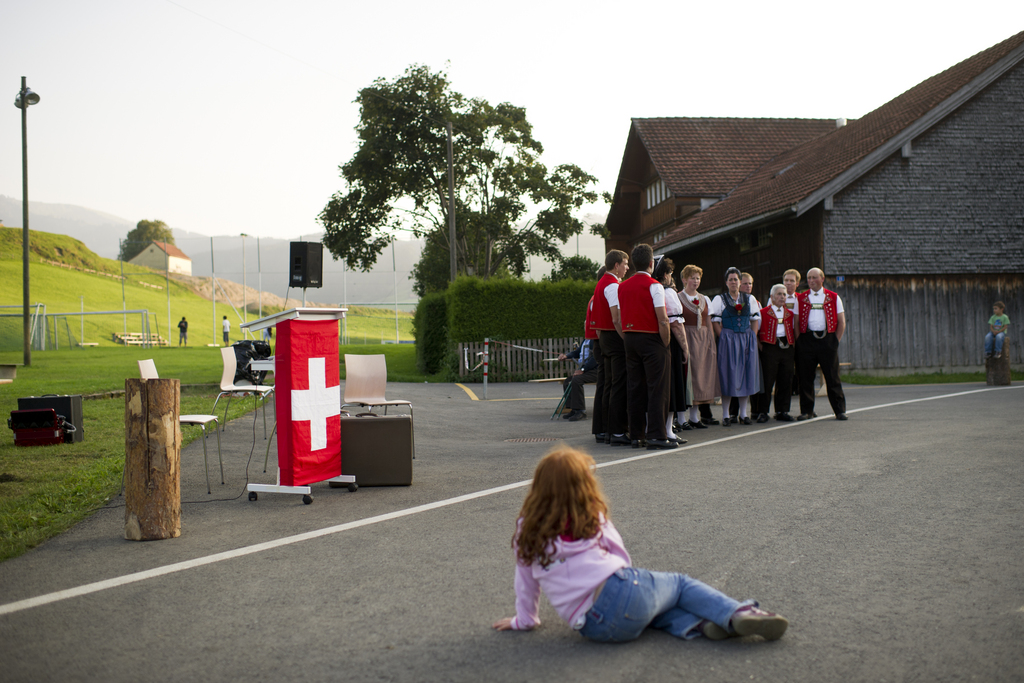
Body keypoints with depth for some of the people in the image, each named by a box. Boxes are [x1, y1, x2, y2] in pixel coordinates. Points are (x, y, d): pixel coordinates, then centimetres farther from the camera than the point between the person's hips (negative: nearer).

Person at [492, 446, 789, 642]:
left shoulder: (527, 532, 10)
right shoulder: (594, 520, 8)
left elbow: (526, 582, 17)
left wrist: (524, 620, 31)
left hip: (596, 627, 2)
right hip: (621, 590, -2)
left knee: (643, 612, 29)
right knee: (680, 583, 20)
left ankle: (696, 625, 2)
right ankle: (739, 614, -3)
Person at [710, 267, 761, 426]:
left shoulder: (750, 299, 11)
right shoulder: (719, 299, 2)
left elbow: (755, 320, 11)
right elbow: (715, 321, -2)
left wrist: (753, 338, 0)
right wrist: (724, 338, -11)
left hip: (747, 339, 3)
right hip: (728, 340, -3)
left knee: (746, 375, 4)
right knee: (728, 376, -4)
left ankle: (743, 413, 12)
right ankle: (725, 415, 2)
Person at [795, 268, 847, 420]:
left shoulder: (833, 298, 10)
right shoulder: (800, 298, 10)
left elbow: (841, 322, 10)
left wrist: (836, 340, 2)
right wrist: (798, 341, 1)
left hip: (828, 339, -1)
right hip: (807, 339, 1)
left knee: (832, 377, 0)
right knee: (806, 377, 1)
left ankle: (840, 410, 7)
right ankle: (807, 411, 9)